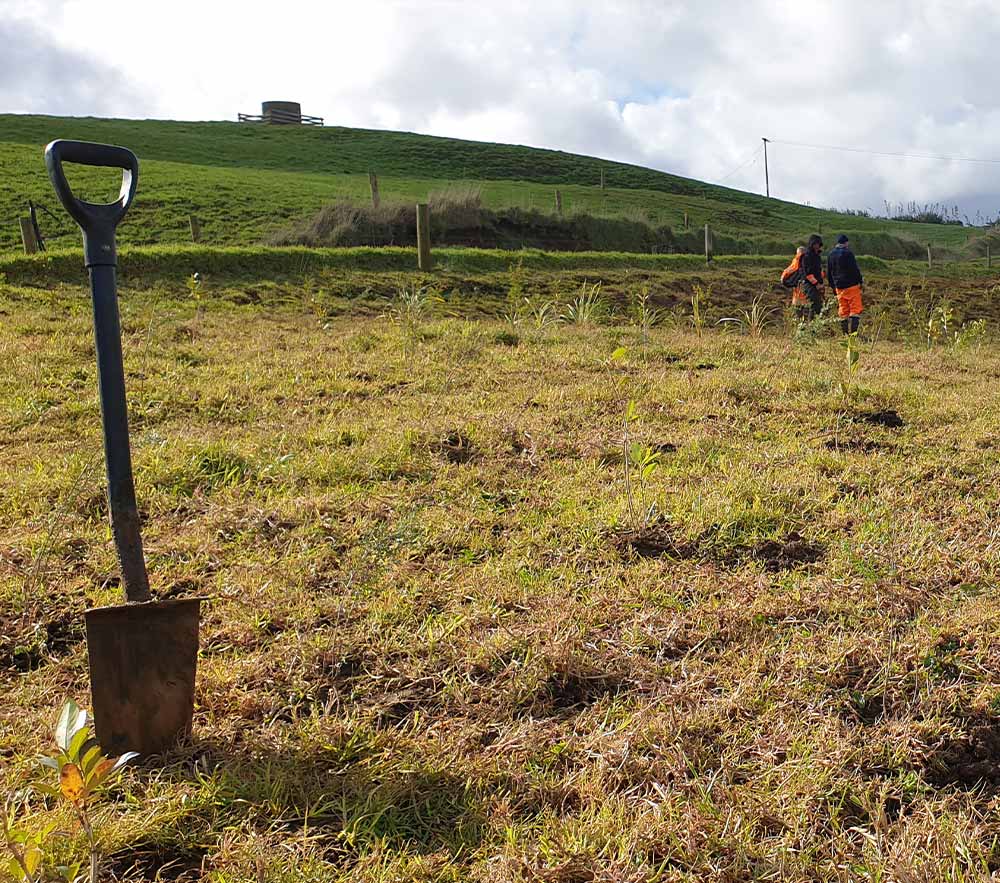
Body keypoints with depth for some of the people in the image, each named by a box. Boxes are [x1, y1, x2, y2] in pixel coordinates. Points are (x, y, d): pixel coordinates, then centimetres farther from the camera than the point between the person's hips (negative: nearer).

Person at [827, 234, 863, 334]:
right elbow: (855, 270, -12)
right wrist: (861, 282, -3)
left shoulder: (831, 255, 10)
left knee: (843, 311, 10)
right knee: (856, 308, -4)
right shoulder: (848, 253, -11)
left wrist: (833, 286, 23)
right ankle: (853, 331, -15)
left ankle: (845, 332, 9)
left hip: (839, 287, 6)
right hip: (851, 286, -6)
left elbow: (828, 273, 17)